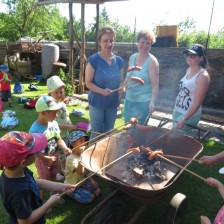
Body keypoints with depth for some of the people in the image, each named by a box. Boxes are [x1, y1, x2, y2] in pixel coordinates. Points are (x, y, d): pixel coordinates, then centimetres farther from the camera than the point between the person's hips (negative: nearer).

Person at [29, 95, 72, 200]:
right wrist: (47, 158, -20)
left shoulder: (54, 123, -14)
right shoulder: (34, 130, -32)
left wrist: (65, 148, -21)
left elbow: (59, 139, -3)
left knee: (53, 177, 28)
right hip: (42, 160, -5)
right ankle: (42, 200, 44)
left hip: (55, 156, 6)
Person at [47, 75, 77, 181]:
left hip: (65, 134, 8)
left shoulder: (63, 104, 1)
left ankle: (63, 169, 46)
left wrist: (71, 125, -4)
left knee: (63, 153, 25)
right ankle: (54, 173, 30)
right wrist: (68, 126, -28)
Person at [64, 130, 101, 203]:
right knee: (89, 198, -16)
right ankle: (72, 194, 6)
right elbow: (80, 171, -39)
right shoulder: (71, 158, -28)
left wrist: (91, 180, -2)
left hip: (82, 182, 7)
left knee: (97, 191, -1)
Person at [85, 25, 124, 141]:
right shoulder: (93, 60, -12)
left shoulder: (119, 61, 2)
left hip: (112, 103, 5)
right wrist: (102, 91, -27)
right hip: (97, 103, -4)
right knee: (96, 134, 8)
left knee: (108, 133, 19)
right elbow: (88, 83, -12)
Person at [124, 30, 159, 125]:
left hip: (143, 102, -6)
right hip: (129, 100, 6)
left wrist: (152, 102, -28)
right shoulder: (132, 57, 5)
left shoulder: (152, 61, -12)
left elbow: (155, 84, -17)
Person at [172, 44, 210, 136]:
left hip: (189, 114, -8)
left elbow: (197, 102, -20)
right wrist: (176, 109, 12)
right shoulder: (189, 70, 4)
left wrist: (184, 120, -21)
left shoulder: (203, 76, -18)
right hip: (177, 110, 8)